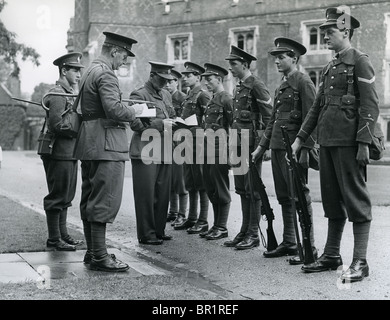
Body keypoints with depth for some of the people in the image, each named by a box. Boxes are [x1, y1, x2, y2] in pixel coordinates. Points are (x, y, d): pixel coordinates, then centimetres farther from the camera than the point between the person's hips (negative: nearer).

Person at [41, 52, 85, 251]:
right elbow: (56, 125, -21)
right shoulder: (57, 94, -13)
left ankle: (63, 234, 23)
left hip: (69, 154, 10)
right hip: (59, 154, -10)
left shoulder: (69, 94, 19)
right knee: (57, 197, -4)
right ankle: (54, 239, 2)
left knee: (65, 197, 15)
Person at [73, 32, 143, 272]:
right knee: (105, 200, -8)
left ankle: (92, 252, 22)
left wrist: (128, 110, 16)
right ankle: (99, 256, -6)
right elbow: (114, 109, -24)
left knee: (90, 199, 13)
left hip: (89, 143, 11)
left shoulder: (90, 72, 19)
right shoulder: (106, 74, -13)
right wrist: (134, 111, -6)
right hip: (106, 144, -11)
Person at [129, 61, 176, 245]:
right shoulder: (139, 95, -6)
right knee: (146, 195, -3)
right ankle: (146, 235, 4)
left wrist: (174, 123, 7)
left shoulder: (166, 95, 19)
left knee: (163, 194, 10)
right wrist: (160, 124, -17)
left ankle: (159, 230, 21)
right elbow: (135, 124, -14)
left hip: (165, 152, 7)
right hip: (146, 153, -7)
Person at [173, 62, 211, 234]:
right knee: (190, 185, 13)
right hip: (188, 144, 9)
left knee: (201, 184, -3)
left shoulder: (203, 95, -10)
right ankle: (191, 218, 21)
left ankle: (203, 221, 2)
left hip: (199, 143, -9)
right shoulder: (189, 96, 18)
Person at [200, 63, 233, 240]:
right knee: (211, 189, 12)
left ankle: (222, 227, 4)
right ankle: (216, 225, 20)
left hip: (220, 148, -9)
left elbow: (234, 124, -15)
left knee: (221, 190, -3)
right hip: (209, 149, 9)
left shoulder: (226, 99, -10)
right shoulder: (213, 99, 18)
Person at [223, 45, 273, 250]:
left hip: (252, 144, -9)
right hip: (239, 144, 9)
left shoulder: (256, 85, -10)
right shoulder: (238, 88, 17)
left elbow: (269, 116, -13)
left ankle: (253, 235, 2)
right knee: (242, 189, 11)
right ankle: (245, 231, 18)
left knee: (252, 189, -4)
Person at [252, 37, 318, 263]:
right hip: (277, 147, 9)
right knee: (284, 197, 12)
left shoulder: (304, 82, -7)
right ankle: (289, 242, 20)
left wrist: (304, 149, -20)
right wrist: (262, 146, 20)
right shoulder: (282, 85, 19)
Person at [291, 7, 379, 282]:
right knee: (332, 200, 13)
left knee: (356, 200, -4)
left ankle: (360, 262, 0)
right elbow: (317, 107, 21)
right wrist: (300, 138, 18)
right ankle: (331, 255, 22)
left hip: (348, 143, -8)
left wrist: (364, 143, -19)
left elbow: (371, 106, -12)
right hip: (327, 142, 8)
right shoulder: (330, 67, 19)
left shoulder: (360, 61, -5)